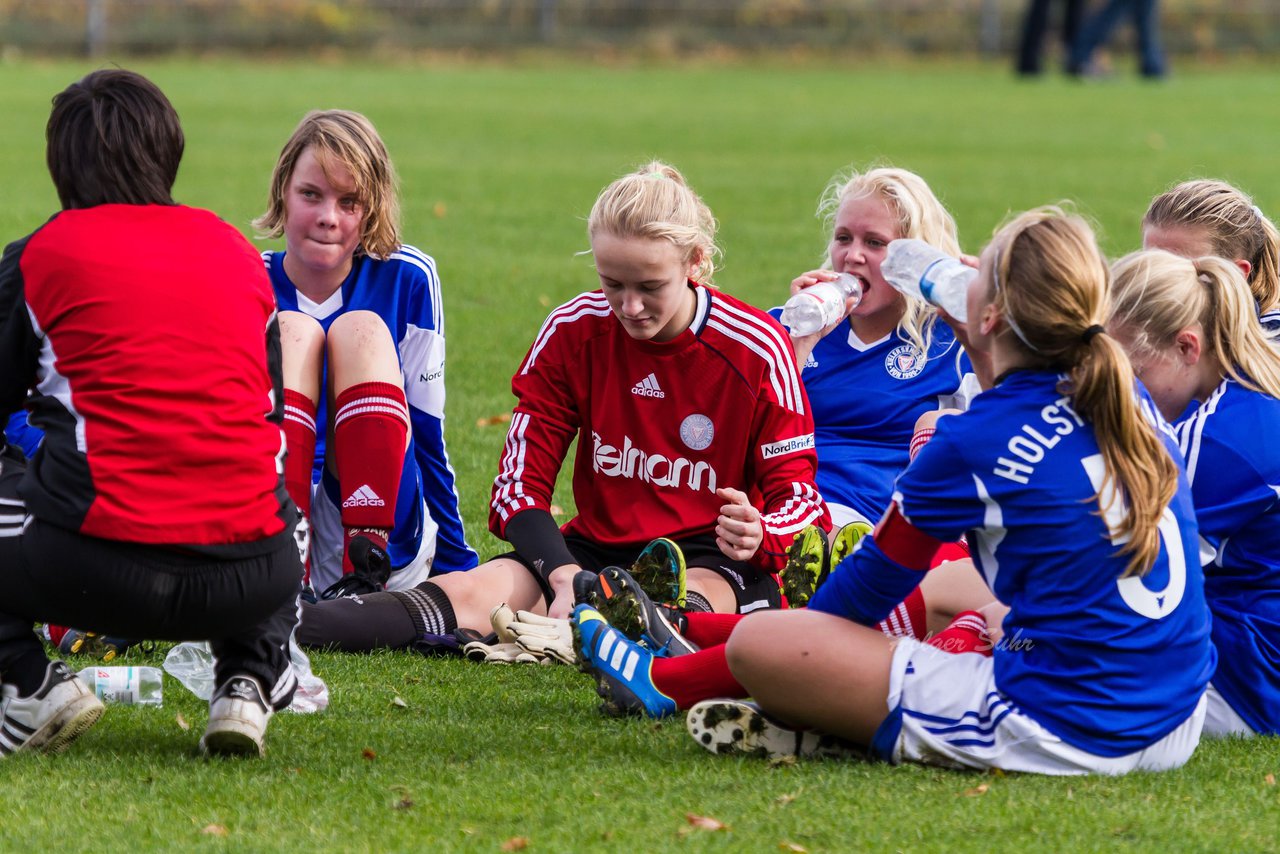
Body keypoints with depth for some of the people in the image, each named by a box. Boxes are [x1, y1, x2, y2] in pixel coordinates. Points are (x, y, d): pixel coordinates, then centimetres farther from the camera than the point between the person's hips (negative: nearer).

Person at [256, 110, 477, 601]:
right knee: (290, 331, -18)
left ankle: (365, 574, -30)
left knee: (362, 331, -17)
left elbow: (426, 433, 6)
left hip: (389, 540, 0)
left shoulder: (405, 281, 2)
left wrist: (456, 567, 7)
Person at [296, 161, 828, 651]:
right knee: (475, 593, -28)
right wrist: (565, 577, -21)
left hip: (711, 561, -2)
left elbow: (799, 495, -3)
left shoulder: (757, 348, -8)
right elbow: (521, 482, -1)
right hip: (599, 547, 2)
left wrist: (760, 536, -29)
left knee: (689, 600, -41)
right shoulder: (575, 331, 0)